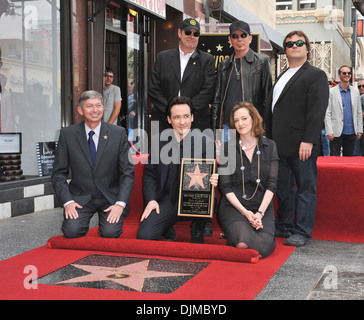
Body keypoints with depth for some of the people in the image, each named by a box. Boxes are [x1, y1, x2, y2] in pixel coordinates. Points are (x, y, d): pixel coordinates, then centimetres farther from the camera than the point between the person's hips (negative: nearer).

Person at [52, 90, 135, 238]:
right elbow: (59, 173, 2)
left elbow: (128, 172, -2)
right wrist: (67, 201, -12)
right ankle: (81, 220, 12)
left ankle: (108, 218, 12)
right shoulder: (67, 134, -1)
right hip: (80, 197, 0)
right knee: (71, 231, -23)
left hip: (111, 197, 0)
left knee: (110, 232, -23)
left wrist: (120, 203, -15)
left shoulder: (118, 133, -2)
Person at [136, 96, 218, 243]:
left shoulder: (206, 142, -4)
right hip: (168, 199, 1)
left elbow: (211, 174, 0)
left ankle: (197, 231, -6)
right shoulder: (158, 141, 4)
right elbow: (150, 174, 11)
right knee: (144, 236, -20)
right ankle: (167, 228, 14)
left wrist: (212, 180, -25)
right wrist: (151, 200, -5)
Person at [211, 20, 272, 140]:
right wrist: (215, 131, 11)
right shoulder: (224, 65, 16)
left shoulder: (262, 61, 4)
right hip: (227, 126, 4)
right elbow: (217, 99, 18)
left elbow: (268, 98, 1)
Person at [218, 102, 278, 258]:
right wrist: (245, 212, -13)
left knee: (264, 247, -24)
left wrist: (260, 213, -12)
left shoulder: (269, 147, 6)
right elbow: (225, 186, -2)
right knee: (243, 243, -29)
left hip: (262, 206, 2)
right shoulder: (227, 148, 1)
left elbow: (272, 184, 1)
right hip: (233, 206, -2)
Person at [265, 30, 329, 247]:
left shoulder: (316, 75, -3)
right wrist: (268, 135, 15)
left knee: (306, 187, 1)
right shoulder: (282, 76, 21)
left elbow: (317, 111, -13)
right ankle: (285, 226, 24)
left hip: (302, 145, -7)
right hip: (280, 144, 7)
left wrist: (308, 140, -20)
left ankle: (303, 232, 7)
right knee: (284, 188, 13)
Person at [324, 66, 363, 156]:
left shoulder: (355, 91, 10)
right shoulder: (332, 92, -2)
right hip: (337, 132, -4)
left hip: (351, 132, 4)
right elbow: (327, 113, -5)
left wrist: (360, 130, 6)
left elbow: (359, 112, 13)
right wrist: (329, 131, -12)